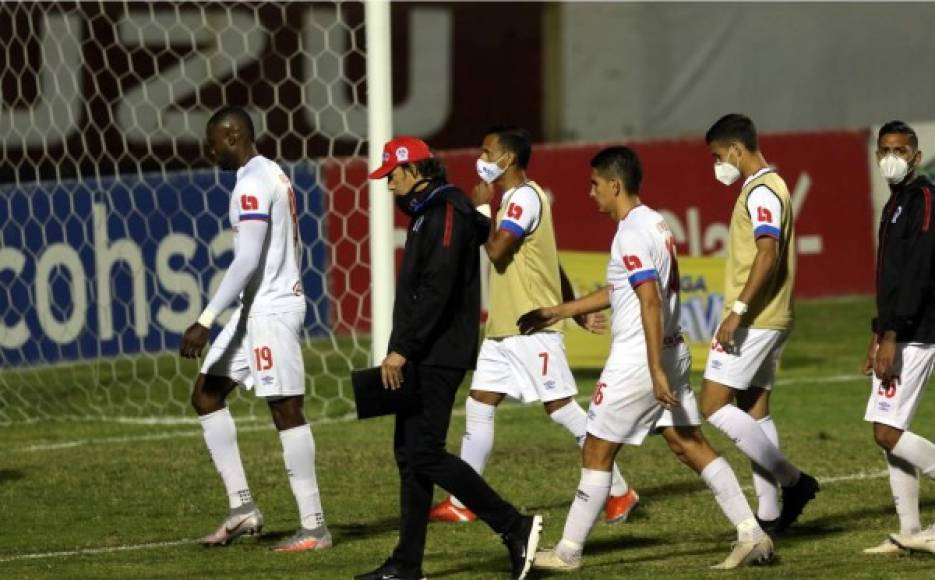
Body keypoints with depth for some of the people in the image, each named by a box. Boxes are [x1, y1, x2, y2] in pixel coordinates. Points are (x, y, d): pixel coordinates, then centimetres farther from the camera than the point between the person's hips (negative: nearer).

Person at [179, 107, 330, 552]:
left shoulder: (252, 183, -16)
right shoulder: (271, 174, 15)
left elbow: (247, 260, -24)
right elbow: (291, 248, 20)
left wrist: (205, 322, -25)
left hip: (269, 310, -10)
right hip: (258, 309, 10)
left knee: (287, 412, -6)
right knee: (206, 394, 10)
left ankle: (314, 527, -2)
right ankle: (242, 507, 8)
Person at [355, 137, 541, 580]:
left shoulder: (446, 212, -13)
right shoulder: (428, 214, 19)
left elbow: (436, 290, -22)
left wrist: (402, 348, -23)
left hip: (438, 356, -11)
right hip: (424, 357, 11)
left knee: (425, 453, -14)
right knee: (410, 453, 9)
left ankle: (515, 527, -11)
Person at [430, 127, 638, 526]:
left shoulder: (525, 197, -14)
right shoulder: (514, 198, 18)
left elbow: (497, 250, -24)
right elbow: (551, 263, 21)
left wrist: (482, 208, -10)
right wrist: (577, 312, 21)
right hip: (502, 328, 10)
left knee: (562, 409, -7)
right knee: (478, 405, 7)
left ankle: (620, 491, 0)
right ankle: (461, 502, 9)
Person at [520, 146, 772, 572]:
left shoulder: (632, 233, -17)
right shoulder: (654, 224, 14)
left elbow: (651, 302, -24)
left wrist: (656, 372, -27)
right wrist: (558, 312, 30)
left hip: (636, 358, -9)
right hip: (672, 352, 9)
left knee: (597, 452, 1)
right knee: (690, 445, 8)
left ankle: (568, 551, 7)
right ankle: (751, 534, 1)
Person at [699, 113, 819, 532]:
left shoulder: (761, 192, -14)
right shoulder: (768, 187, 18)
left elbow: (768, 253, -25)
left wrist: (738, 311, -27)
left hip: (753, 321, -11)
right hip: (768, 321, 11)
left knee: (714, 407, -11)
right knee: (754, 411, 11)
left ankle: (792, 481, -9)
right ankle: (769, 513, 10)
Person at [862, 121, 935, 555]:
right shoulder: (897, 203, 17)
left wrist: (891, 337, -23)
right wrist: (878, 335, 21)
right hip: (897, 335, 10)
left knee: (887, 432, -12)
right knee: (887, 433, 9)